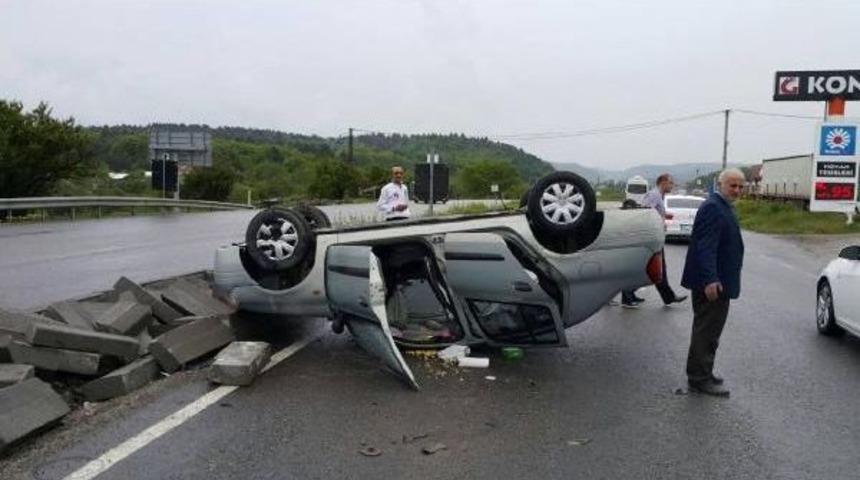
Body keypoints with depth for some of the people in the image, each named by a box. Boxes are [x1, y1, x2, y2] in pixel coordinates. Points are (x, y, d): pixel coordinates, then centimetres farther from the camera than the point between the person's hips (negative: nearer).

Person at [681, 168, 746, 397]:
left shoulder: (723, 207, 15)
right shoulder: (712, 207, -18)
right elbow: (705, 246, -26)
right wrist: (710, 279, -32)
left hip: (718, 282, 11)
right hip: (712, 283, -11)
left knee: (709, 331, 18)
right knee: (706, 332, -3)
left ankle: (702, 374, 29)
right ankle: (700, 379, 6)